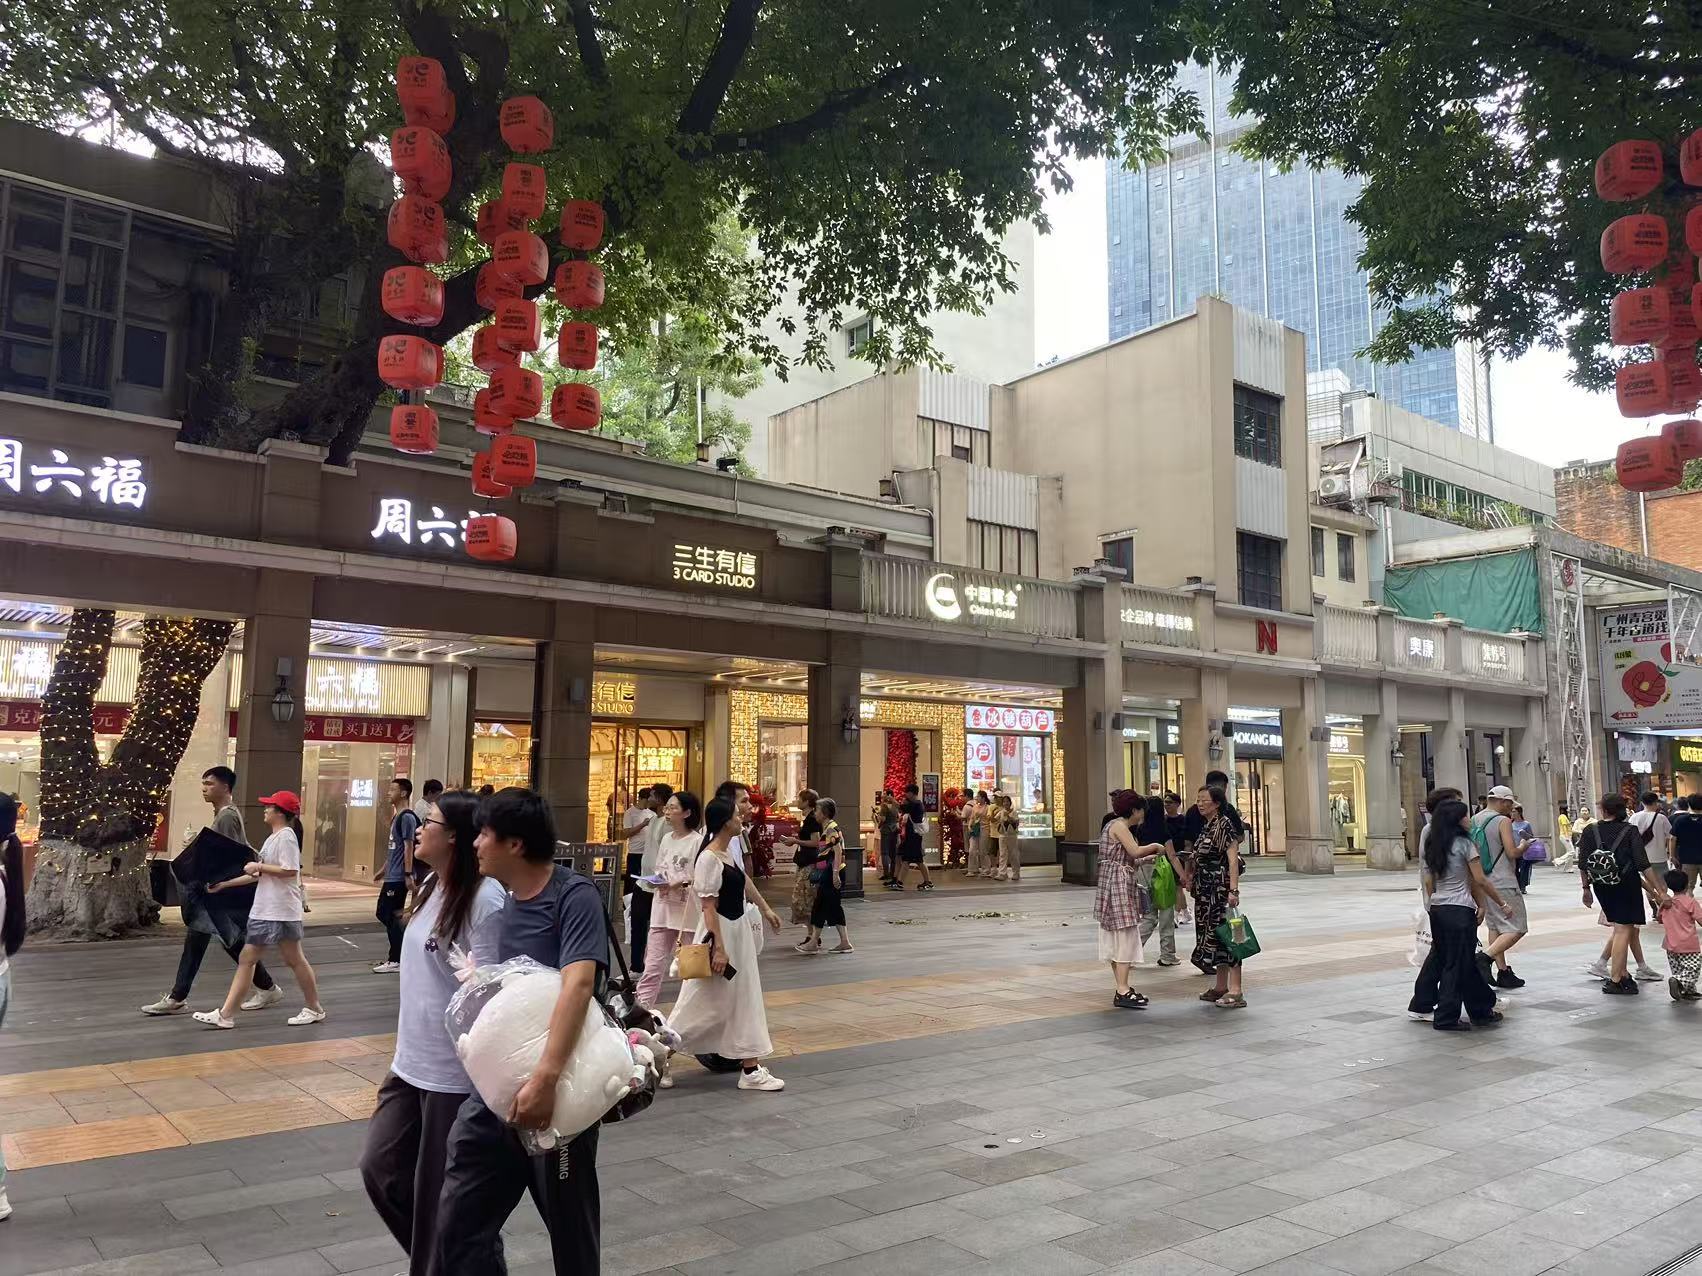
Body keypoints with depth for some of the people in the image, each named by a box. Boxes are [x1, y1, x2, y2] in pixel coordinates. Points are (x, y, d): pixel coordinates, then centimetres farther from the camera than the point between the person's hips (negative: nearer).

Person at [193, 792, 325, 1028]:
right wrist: (224, 884, 14)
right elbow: (259, 875, 18)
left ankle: (314, 1009, 14)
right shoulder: (272, 838, 16)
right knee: (246, 959, 6)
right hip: (263, 910, 10)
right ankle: (226, 1015, 8)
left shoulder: (286, 836, -13)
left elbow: (290, 871, -24)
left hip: (281, 911, -10)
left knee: (294, 960, 1)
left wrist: (259, 866, -16)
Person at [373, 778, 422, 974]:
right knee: (382, 913, 15)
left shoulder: (407, 817, -14)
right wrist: (384, 869, 25)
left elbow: (408, 847, -19)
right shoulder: (397, 816, 15)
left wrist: (408, 875, -22)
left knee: (391, 916, -4)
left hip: (398, 877, -10)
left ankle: (395, 961, 3)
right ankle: (396, 953, 23)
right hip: (391, 876, 10)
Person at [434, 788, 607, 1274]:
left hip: (558, 1091, -6)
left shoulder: (574, 896, -16)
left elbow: (577, 985, -28)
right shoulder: (495, 901, 7)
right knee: (458, 1227, 6)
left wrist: (545, 1077, -36)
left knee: (571, 1232, 11)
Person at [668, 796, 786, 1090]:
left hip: (739, 929, 9)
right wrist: (719, 948, -24)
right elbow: (709, 906, -22)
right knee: (703, 1003, 1)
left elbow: (744, 881, 23)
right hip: (720, 932, -9)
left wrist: (766, 910, 31)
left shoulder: (729, 852, 7)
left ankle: (751, 1067, 24)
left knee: (744, 999, 14)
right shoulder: (709, 858, -20)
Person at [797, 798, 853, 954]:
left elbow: (838, 851, -20)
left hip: (831, 871, -10)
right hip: (827, 872, 10)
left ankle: (813, 942, 5)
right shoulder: (826, 828, 15)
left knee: (820, 905, -2)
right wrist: (811, 867, 24)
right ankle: (845, 942, 11)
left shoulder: (832, 828, -14)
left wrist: (835, 873, -24)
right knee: (834, 907, 10)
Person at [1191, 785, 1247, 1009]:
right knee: (1212, 934, 12)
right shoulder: (1206, 826, 13)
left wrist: (1233, 890, -24)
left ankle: (1235, 992, -5)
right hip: (1206, 890, 9)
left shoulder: (1224, 825, -13)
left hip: (1221, 889, -9)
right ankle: (1220, 987, 20)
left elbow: (1233, 860, -18)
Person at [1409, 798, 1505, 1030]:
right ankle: (1446, 1018, 4)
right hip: (1460, 910, -6)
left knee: (1440, 957, 14)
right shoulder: (1464, 843, -9)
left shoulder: (1433, 845, 9)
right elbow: (1480, 880, -10)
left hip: (1436, 909, 6)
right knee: (1457, 963, 1)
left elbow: (1428, 880, 10)